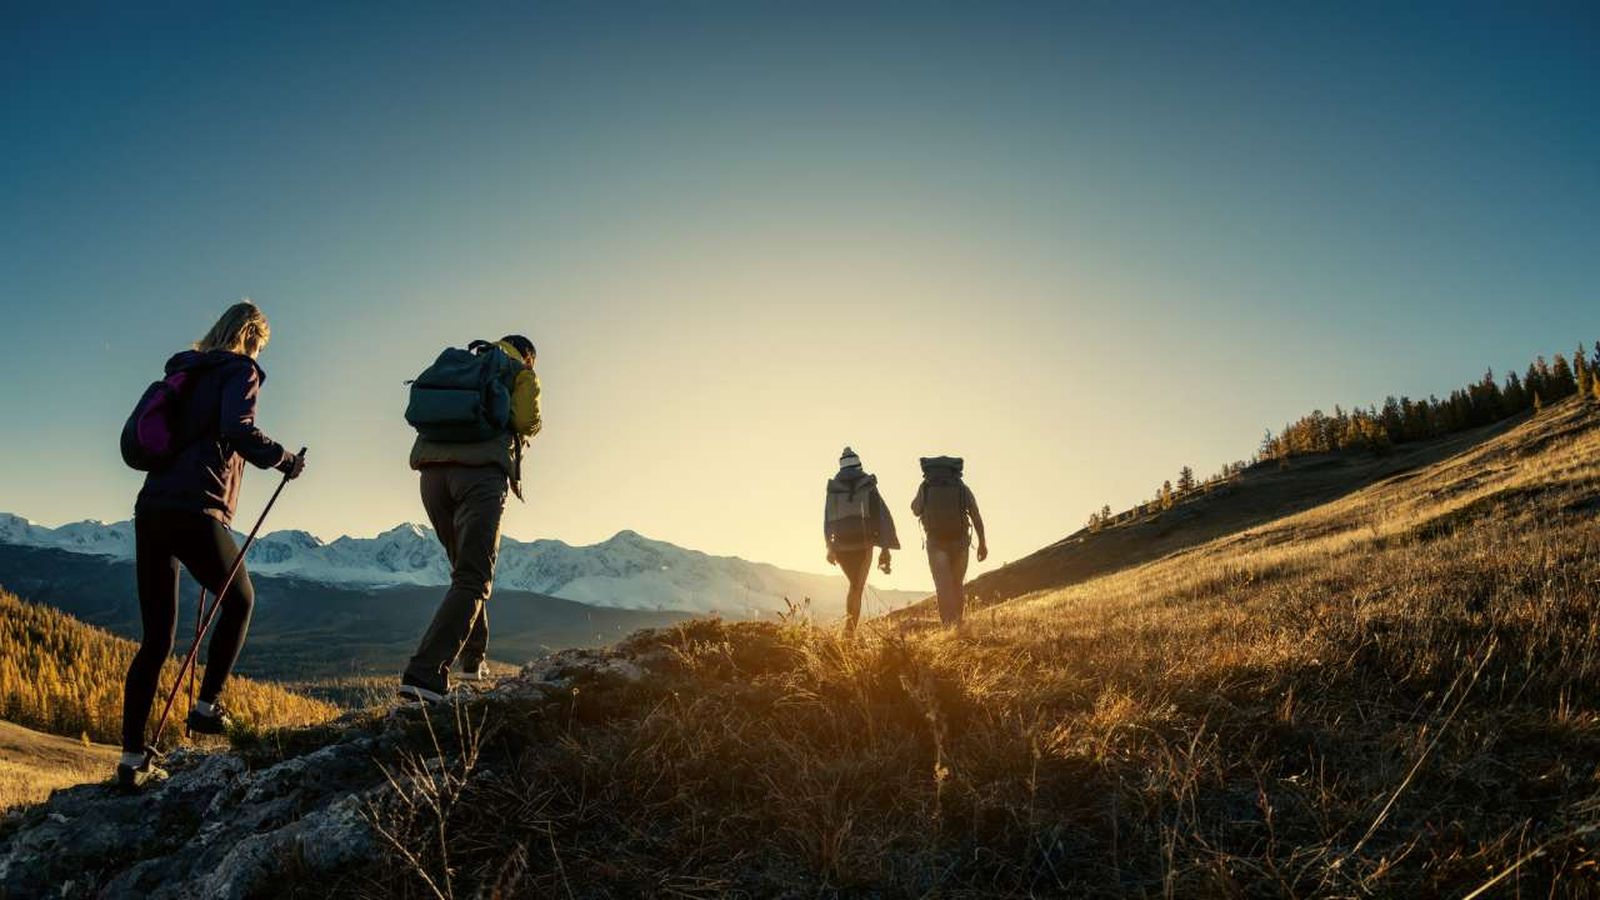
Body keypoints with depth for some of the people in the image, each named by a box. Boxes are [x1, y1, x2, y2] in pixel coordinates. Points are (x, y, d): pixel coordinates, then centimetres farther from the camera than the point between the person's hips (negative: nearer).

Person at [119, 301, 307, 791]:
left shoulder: (185, 373, 20)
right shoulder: (240, 371, -1)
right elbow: (239, 431, -18)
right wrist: (285, 460, -5)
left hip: (150, 509, 7)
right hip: (195, 512, -7)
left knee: (155, 639, 10)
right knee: (239, 600, 18)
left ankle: (133, 759, 10)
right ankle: (207, 706, 14)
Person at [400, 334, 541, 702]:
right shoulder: (522, 372, 16)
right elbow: (527, 421, -2)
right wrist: (534, 427, 21)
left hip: (432, 469, 6)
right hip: (482, 470, -6)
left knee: (465, 567, 22)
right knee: (472, 580, -8)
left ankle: (474, 658, 25)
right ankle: (424, 674, -22)